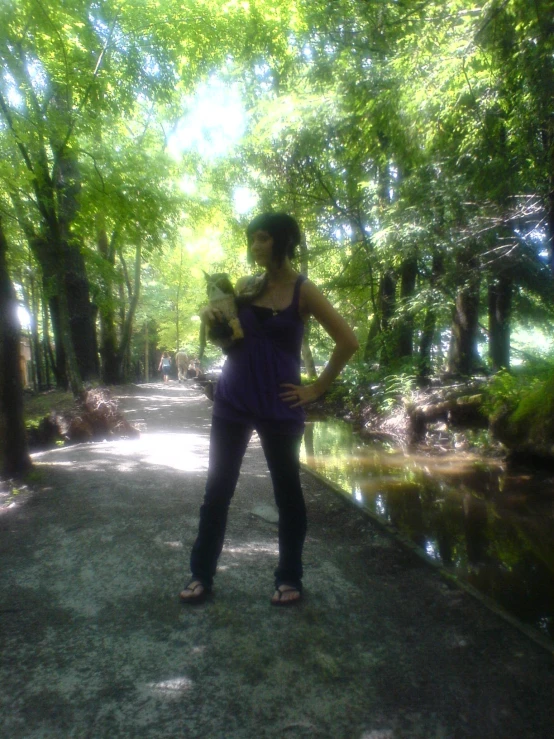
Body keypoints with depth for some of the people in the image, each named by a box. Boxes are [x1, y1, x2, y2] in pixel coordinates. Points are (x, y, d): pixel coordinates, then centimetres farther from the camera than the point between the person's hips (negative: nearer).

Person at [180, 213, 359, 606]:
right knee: (218, 489, 9)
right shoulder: (246, 286, 7)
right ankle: (201, 574, 23)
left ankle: (290, 578, 25)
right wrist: (212, 317, -3)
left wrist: (316, 389, -7)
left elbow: (348, 341, -8)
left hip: (279, 407, -4)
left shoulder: (303, 290, -6)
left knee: (287, 490, 9)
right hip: (232, 401, 4)